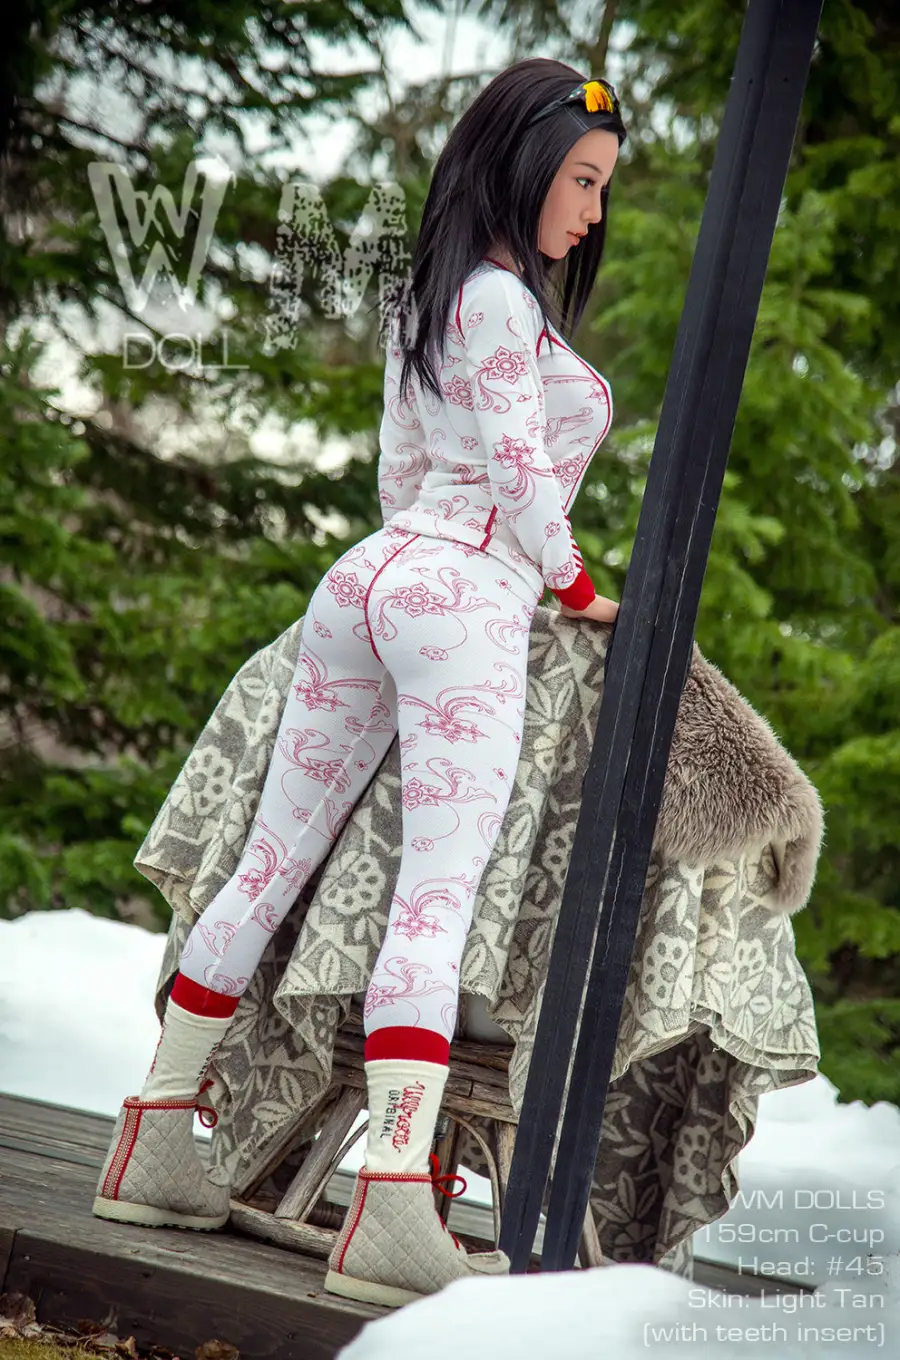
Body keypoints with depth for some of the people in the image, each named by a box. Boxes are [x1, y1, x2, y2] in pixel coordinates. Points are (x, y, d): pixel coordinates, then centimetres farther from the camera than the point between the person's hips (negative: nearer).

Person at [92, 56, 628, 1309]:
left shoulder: (420, 300, 22)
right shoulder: (501, 299, -6)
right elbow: (521, 480, -9)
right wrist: (578, 592, 6)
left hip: (369, 576, 9)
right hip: (468, 597, -9)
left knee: (272, 868, 10)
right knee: (437, 898, -14)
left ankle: (155, 1148, 17)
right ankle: (394, 1212, -20)